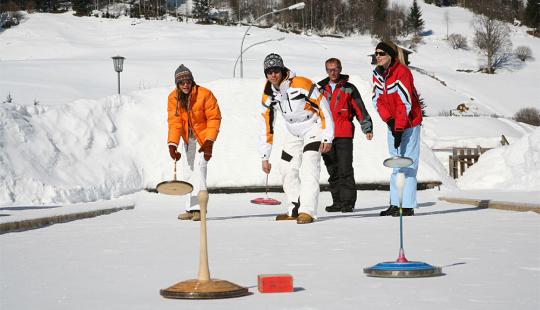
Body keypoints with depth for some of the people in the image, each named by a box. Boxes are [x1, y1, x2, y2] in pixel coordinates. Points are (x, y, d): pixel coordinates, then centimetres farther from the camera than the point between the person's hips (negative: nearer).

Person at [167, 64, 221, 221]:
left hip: (204, 137, -5)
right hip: (187, 138, 5)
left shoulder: (205, 95, -21)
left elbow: (214, 118, -16)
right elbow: (174, 122, -15)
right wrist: (172, 145, -27)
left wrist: (209, 142, -21)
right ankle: (191, 208, 16)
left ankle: (198, 208, -21)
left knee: (199, 168, -18)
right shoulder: (173, 98, -10)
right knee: (187, 171, 7)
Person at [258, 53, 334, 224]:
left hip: (313, 128, -7)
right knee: (287, 170, 6)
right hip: (293, 132, 7)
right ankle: (296, 209, 20)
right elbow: (266, 126, 0)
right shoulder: (268, 94, -8)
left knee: (309, 167, -21)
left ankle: (307, 211, -25)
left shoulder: (301, 84, -26)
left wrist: (327, 138, -20)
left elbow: (324, 108, -20)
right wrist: (265, 157, 0)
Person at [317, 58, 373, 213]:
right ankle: (337, 202, 12)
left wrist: (367, 128, -5)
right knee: (333, 171, 7)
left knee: (345, 170, -9)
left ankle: (348, 202, -7)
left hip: (344, 136, -4)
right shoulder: (322, 90, 16)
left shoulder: (349, 89, 5)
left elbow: (360, 110, 3)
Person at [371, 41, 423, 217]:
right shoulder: (377, 74, 4)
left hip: (409, 123, -8)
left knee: (408, 165, -10)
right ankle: (395, 205, 14)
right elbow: (378, 100, 1)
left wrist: (399, 129, -23)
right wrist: (389, 120, -14)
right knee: (395, 166, 10)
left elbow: (405, 103, -22)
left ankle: (408, 207, -10)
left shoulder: (402, 72, -18)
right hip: (393, 124, 8)